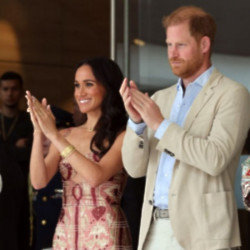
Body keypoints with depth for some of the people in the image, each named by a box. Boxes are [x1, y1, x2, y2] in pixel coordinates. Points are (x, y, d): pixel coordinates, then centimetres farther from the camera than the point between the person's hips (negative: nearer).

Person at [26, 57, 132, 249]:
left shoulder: (122, 137, -7)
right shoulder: (66, 136, 9)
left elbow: (96, 176, -21)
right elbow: (39, 181, 0)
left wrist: (54, 135, -17)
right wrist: (39, 133, -12)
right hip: (65, 234, 5)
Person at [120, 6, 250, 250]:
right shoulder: (160, 99, 17)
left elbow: (216, 159, -17)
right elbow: (135, 168, 9)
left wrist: (161, 125, -19)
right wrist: (136, 120, -8)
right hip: (155, 230, 6)